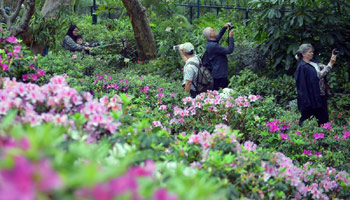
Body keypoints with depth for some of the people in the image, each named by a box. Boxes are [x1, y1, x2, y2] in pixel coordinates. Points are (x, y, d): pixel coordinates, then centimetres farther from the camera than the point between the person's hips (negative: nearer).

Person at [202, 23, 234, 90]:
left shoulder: (210, 43, 8)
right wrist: (231, 37, -14)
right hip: (219, 75, -10)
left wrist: (224, 27, 15)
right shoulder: (213, 46, -22)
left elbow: (219, 36, 28)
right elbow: (229, 50, -22)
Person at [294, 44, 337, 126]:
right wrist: (330, 64, -21)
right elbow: (318, 75, -21)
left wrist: (331, 61, -13)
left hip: (321, 94, 8)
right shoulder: (303, 66, -16)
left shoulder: (313, 62, 10)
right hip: (311, 97, -8)